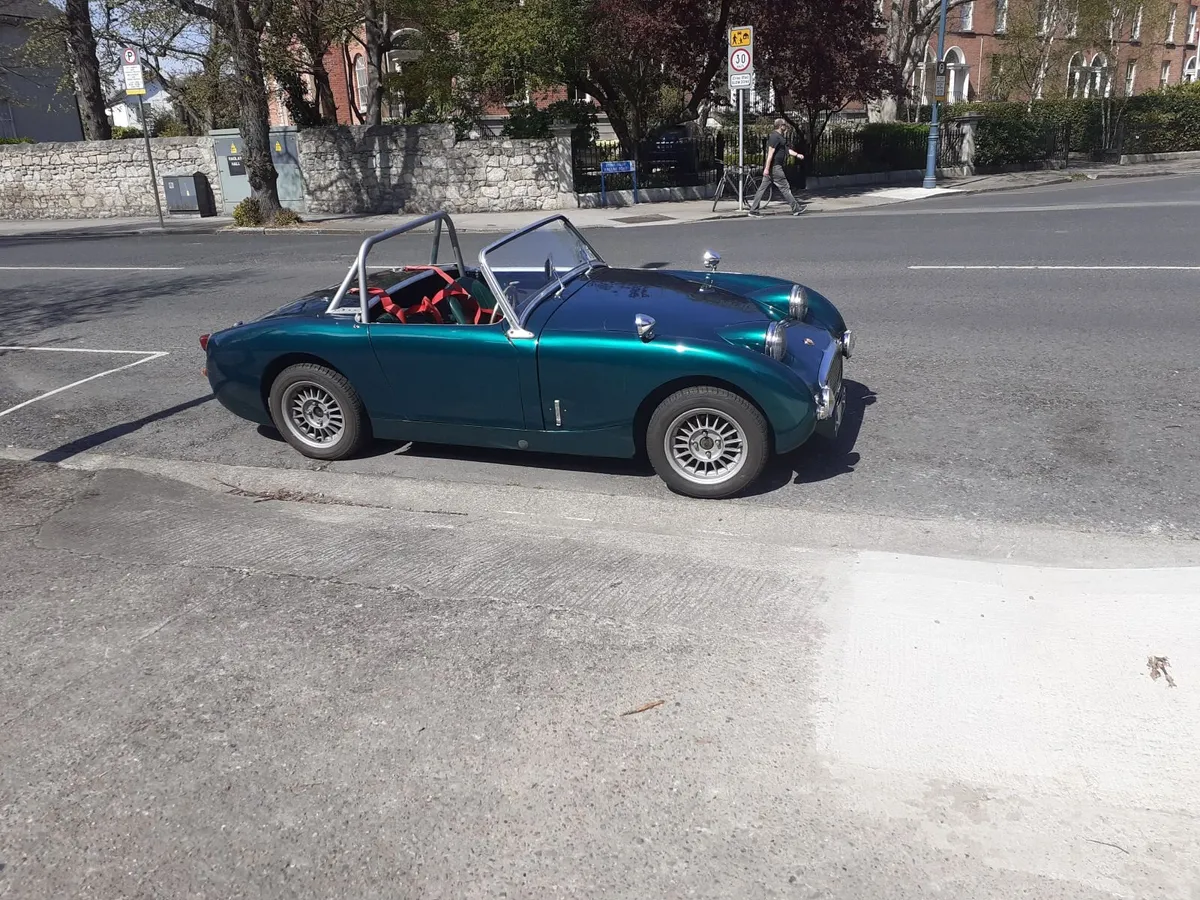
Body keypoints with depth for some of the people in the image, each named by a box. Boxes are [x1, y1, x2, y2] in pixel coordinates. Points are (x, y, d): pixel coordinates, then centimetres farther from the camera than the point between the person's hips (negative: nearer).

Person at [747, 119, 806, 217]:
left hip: (772, 168, 10)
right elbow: (770, 152, -20)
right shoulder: (775, 136, -14)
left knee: (763, 188, 7)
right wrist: (767, 168, -24)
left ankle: (753, 210, 7)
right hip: (774, 167, -10)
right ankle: (795, 209, 4)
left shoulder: (780, 137, 20)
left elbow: (787, 149, 26)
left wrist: (797, 155, 14)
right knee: (784, 188, -3)